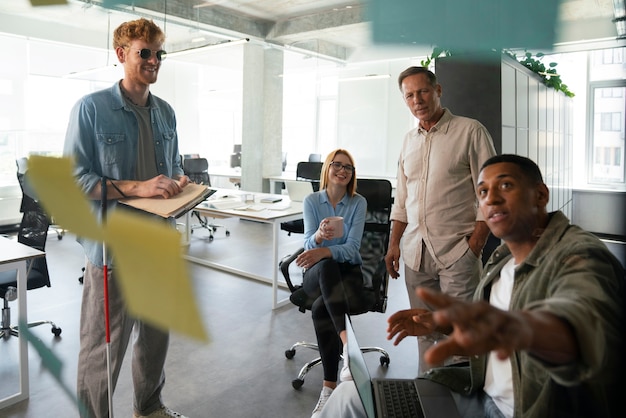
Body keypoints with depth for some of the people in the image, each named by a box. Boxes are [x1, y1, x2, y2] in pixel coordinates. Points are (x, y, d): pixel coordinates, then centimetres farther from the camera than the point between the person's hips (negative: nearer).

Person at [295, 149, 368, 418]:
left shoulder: (359, 202, 0)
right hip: (317, 273, 0)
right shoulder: (311, 201, 3)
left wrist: (324, 250, -31)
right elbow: (309, 243, -11)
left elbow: (352, 247, -11)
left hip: (348, 270, 0)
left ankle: (330, 386, -27)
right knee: (327, 267, -39)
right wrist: (320, 236, -36)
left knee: (321, 309, -34)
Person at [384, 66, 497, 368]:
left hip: (457, 251, -5)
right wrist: (394, 244, 13)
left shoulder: (470, 131, -2)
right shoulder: (409, 140, 15)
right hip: (416, 253, 5)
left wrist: (476, 242, -11)